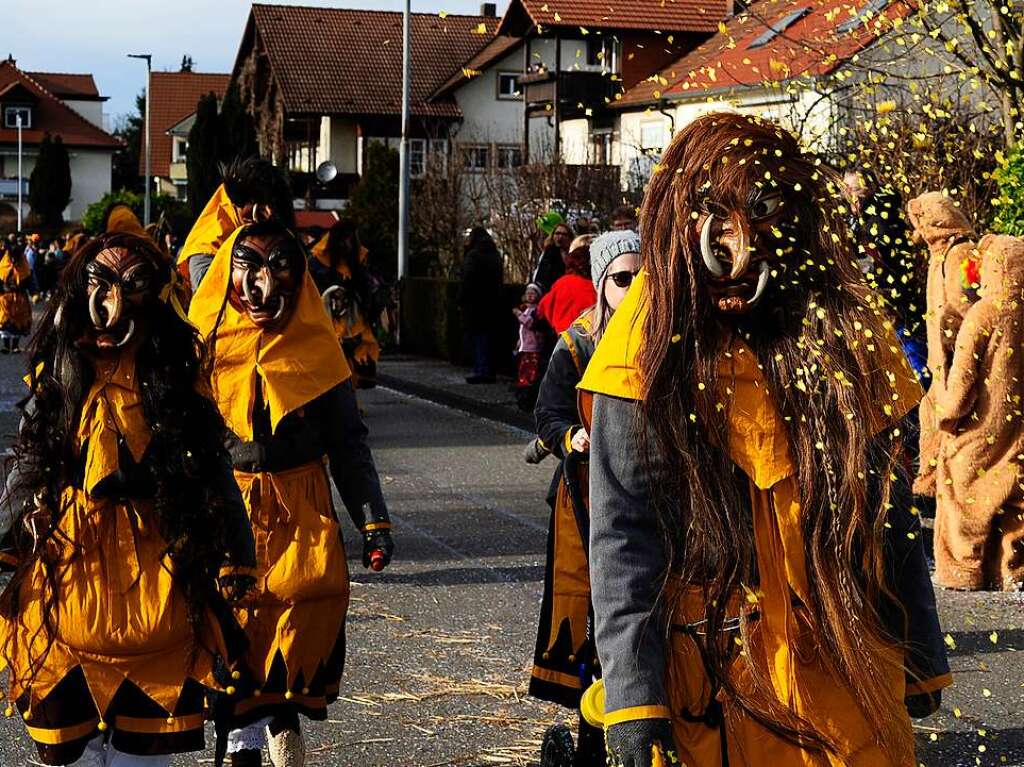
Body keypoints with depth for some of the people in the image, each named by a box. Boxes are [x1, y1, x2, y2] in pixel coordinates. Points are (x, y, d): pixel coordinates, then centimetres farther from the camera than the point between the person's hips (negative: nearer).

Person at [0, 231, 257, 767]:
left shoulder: (174, 374, 2)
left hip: (153, 557, -1)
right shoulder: (59, 373, 6)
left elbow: (214, 470, 3)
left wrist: (233, 557, -1)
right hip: (65, 557, 2)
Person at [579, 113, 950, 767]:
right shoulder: (653, 352, -7)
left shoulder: (846, 332, 2)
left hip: (846, 671, 3)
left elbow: (889, 510, 9)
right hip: (710, 681, -2)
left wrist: (920, 658, 12)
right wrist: (632, 696, -16)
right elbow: (622, 535, -9)